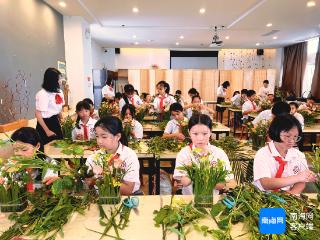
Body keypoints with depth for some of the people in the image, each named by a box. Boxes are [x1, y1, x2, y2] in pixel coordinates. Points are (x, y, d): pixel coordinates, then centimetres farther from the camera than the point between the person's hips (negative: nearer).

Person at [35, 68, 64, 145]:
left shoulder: (59, 92, 4)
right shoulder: (42, 94, -18)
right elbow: (38, 114, -17)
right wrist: (47, 131, -17)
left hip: (56, 123, 7)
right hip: (46, 124, -7)